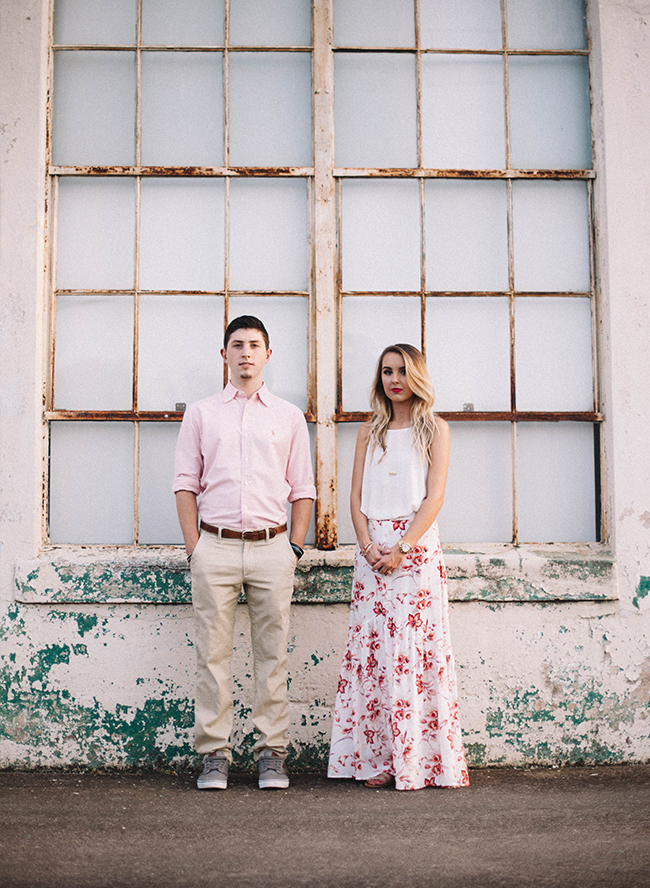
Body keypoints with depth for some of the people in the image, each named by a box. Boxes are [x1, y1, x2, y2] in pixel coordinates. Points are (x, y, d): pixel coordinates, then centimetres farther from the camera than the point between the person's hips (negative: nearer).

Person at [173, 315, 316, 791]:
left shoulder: (289, 416, 13)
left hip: (271, 547, 0)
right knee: (213, 653, 0)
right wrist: (194, 547, 0)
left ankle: (272, 752, 11)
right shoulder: (201, 413, 12)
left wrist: (295, 546, 2)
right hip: (215, 546, 0)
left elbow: (302, 487, 12)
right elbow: (186, 483, 9)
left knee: (272, 653, 2)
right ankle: (215, 754, 9)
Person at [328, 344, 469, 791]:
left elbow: (434, 496, -3)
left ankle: (418, 760, 2)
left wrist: (402, 547, -13)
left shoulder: (435, 429, 6)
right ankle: (379, 759, 7)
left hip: (416, 548, -3)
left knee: (415, 649, -5)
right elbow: (356, 495, 10)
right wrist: (367, 544, -6)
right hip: (372, 549, 3)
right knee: (374, 651, 1)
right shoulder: (369, 432, 16)